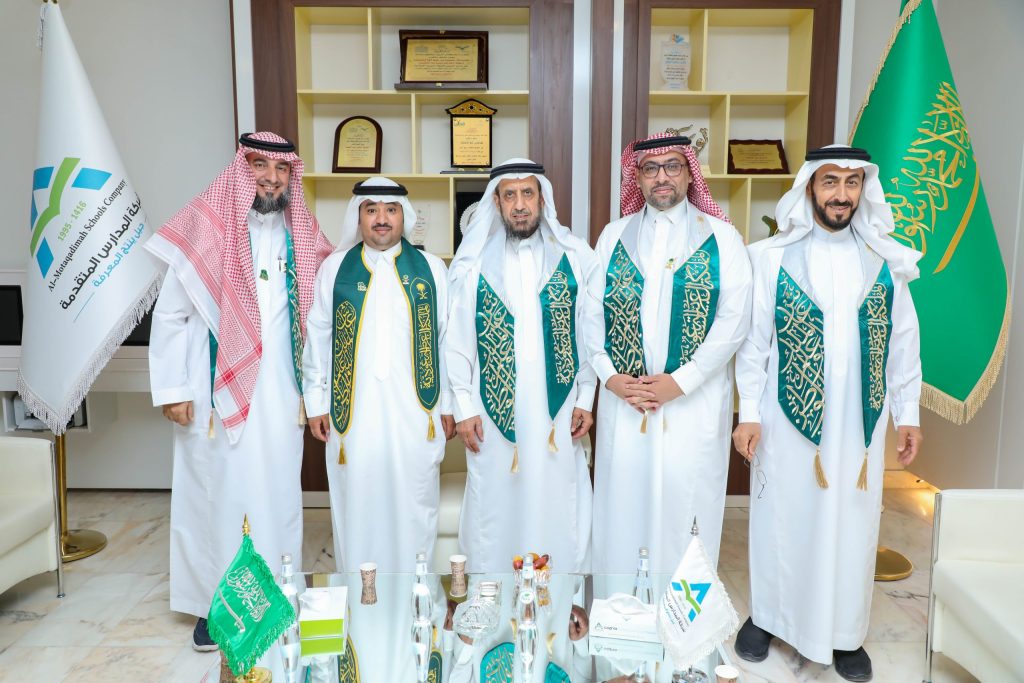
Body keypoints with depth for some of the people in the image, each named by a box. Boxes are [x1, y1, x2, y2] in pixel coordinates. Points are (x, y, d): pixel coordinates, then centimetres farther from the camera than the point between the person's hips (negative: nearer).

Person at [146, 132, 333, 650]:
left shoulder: (302, 239, 6)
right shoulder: (205, 228, -4)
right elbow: (169, 316, -3)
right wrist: (172, 389, -6)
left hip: (281, 397, 3)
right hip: (218, 394, -3)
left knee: (278, 495, 10)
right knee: (218, 493, 6)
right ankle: (214, 604, 24)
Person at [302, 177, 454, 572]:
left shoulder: (432, 268, 5)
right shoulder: (334, 267, 6)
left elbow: (448, 339, 4)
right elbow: (316, 337, 6)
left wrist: (449, 404, 3)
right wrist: (316, 402, 3)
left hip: (417, 412, 0)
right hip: (351, 413, 0)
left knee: (414, 506, 8)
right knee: (357, 505, 8)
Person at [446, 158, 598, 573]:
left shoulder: (575, 257, 2)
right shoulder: (474, 262, 1)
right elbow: (457, 340, 1)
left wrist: (585, 399, 1)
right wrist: (463, 408, -2)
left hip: (558, 409, 0)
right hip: (495, 410, 0)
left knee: (557, 505, 8)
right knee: (495, 505, 8)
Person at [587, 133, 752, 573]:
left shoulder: (721, 238, 2)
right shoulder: (615, 235, 9)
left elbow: (734, 318, -6)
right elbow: (593, 310, 5)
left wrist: (681, 381, -12)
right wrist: (610, 376, -6)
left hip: (696, 398, -2)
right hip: (623, 395, 2)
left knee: (685, 496, 1)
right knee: (624, 497, 7)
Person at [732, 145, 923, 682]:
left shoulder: (885, 259, 2)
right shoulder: (773, 257, -5)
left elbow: (902, 340, 6)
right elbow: (754, 340, -4)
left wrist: (907, 413, 6)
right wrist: (749, 413, -6)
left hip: (860, 420, 2)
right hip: (789, 417, -2)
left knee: (852, 523, 11)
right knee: (782, 519, 10)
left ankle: (845, 630, 30)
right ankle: (768, 614, 30)